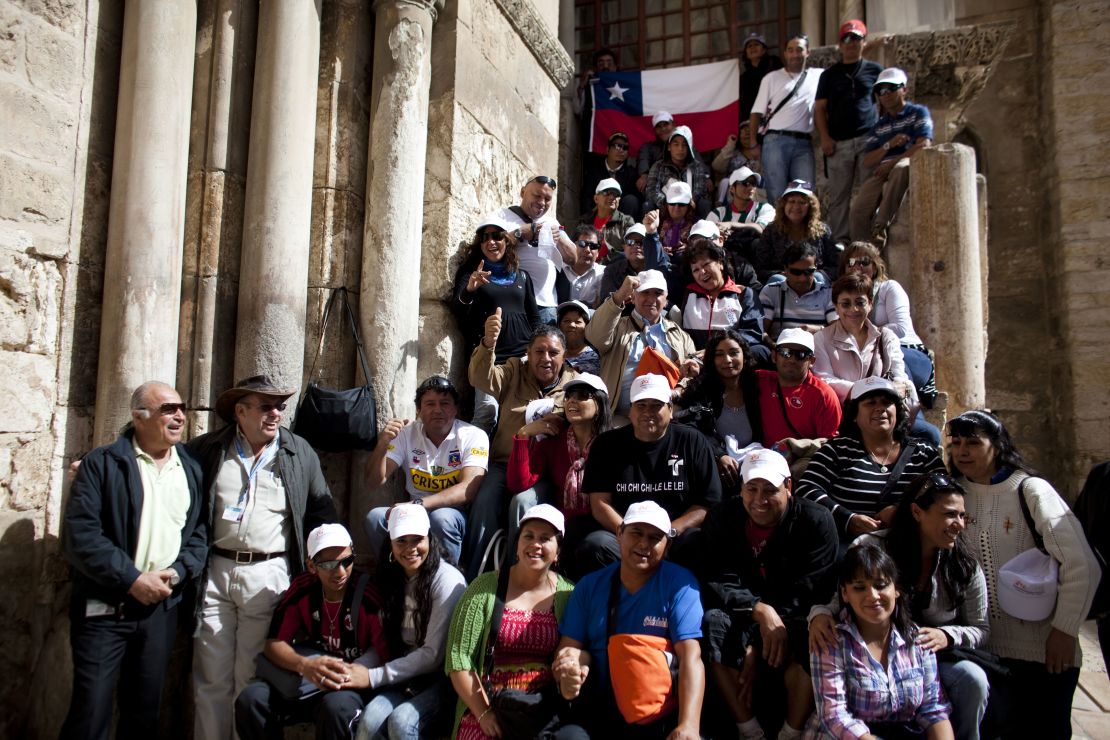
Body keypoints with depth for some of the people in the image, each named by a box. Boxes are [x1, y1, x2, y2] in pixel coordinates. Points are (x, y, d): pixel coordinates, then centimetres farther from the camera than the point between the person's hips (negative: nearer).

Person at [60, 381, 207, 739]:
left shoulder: (191, 469, 8)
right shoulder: (102, 463, -4)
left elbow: (200, 531, 7)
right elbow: (79, 534, -13)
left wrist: (178, 572, -11)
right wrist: (133, 580, -17)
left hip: (161, 607, 4)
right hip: (105, 607, -4)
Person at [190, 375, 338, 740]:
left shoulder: (300, 453, 5)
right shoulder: (207, 449, 5)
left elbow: (322, 515, 7)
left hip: (268, 575, -1)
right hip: (214, 572, 1)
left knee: (252, 680, 5)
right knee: (211, 679, 8)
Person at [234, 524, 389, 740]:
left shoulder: (368, 593, -15)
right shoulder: (301, 589, -2)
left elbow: (383, 650, -14)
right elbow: (274, 643, -5)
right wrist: (304, 665, -26)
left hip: (352, 685, -4)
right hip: (305, 681, 4)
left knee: (336, 707, -38)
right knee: (250, 700, -20)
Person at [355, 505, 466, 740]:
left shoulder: (447, 580, -14)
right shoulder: (390, 579, 8)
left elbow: (433, 654, -14)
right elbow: (384, 642, 9)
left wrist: (373, 677, -13)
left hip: (443, 679, -4)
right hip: (406, 678, 5)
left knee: (401, 720, -29)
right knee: (369, 720, -24)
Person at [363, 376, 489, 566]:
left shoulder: (473, 436, -6)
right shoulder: (406, 433, 4)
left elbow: (468, 489, -20)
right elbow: (374, 482, 0)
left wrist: (419, 504, -31)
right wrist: (382, 443, -19)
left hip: (455, 512, -3)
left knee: (441, 518, -35)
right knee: (374, 517, -23)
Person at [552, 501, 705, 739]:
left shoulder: (680, 583, -3)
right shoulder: (590, 586, 7)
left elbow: (690, 657, -12)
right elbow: (570, 647, 5)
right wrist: (568, 671, -20)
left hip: (661, 717, -1)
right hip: (597, 714, 1)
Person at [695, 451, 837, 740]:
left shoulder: (816, 521, -11)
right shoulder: (722, 518, -4)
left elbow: (813, 591, -17)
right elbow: (710, 581, -12)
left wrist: (756, 649, -23)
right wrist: (759, 609, -32)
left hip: (794, 622, -1)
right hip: (742, 621, 1)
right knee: (712, 621, -29)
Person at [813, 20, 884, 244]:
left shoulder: (875, 70, 12)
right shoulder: (829, 74, 14)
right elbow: (819, 108, 10)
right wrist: (825, 138, -4)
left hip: (869, 140, -1)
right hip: (838, 143, 1)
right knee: (838, 196, -1)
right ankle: (839, 242, 1)